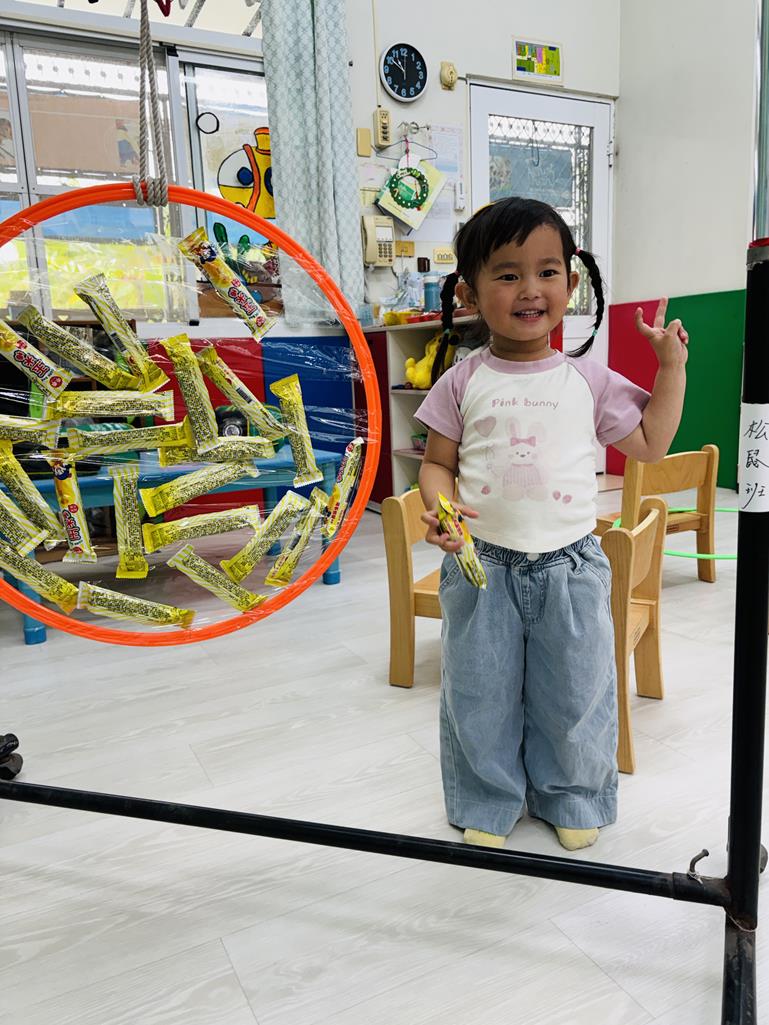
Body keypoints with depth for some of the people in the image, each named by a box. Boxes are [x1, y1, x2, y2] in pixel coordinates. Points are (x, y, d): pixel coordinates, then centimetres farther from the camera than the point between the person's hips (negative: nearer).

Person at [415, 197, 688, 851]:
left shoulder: (587, 379, 2)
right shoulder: (462, 383, -1)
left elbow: (650, 444, 8)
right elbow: (438, 461, 3)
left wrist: (672, 366, 5)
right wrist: (438, 505, -17)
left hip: (570, 567, 1)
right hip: (481, 567, 0)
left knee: (574, 694, 14)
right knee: (481, 698, 11)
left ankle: (571, 797, 39)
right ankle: (487, 804, 35)